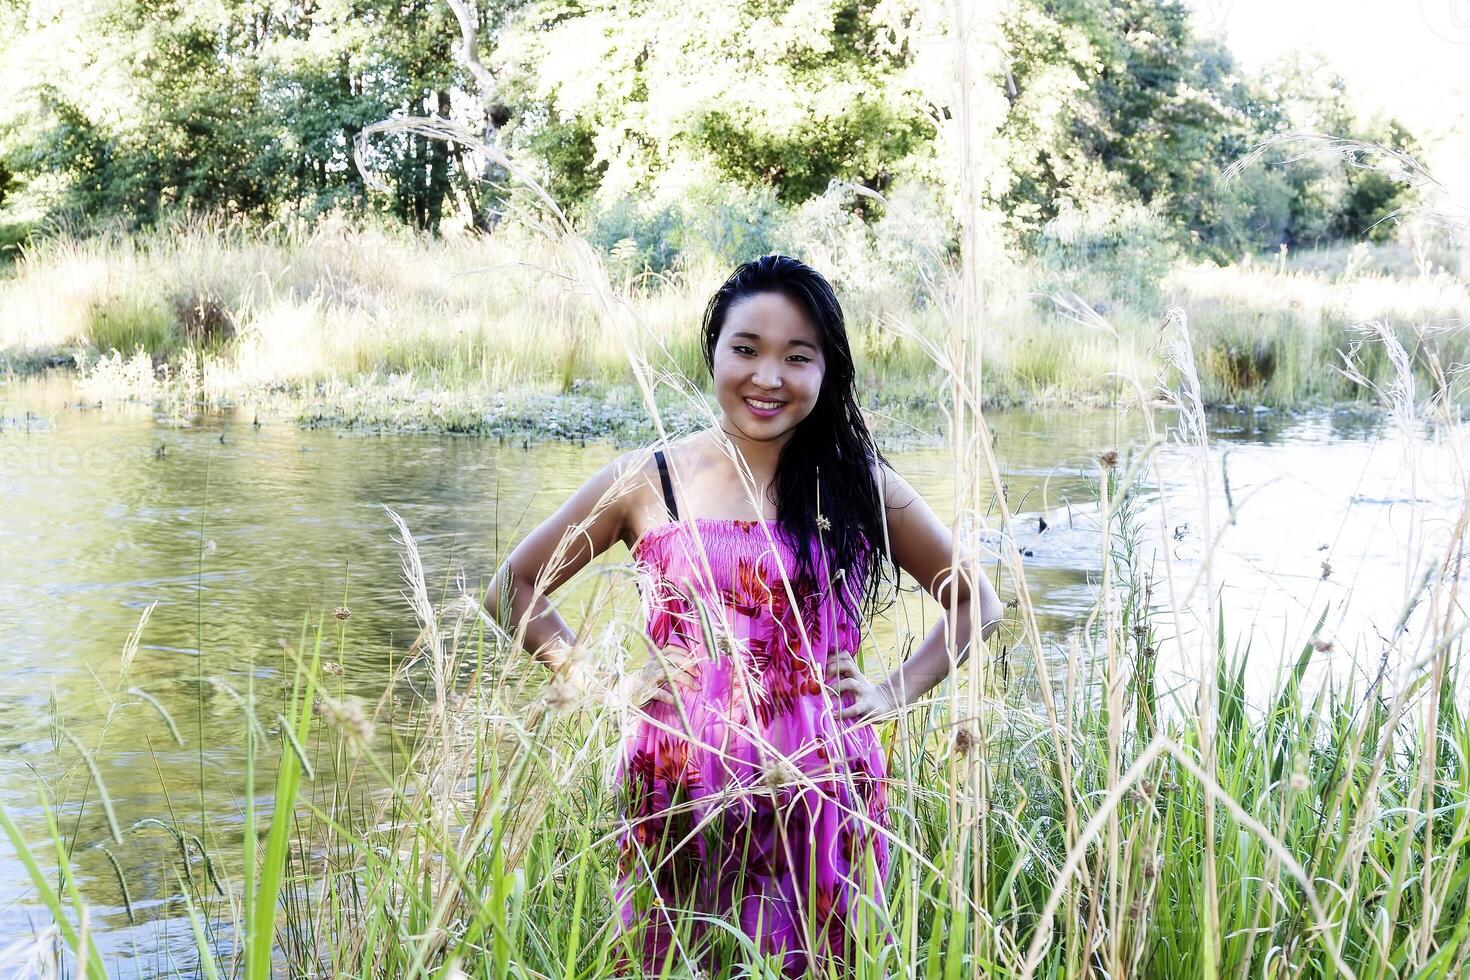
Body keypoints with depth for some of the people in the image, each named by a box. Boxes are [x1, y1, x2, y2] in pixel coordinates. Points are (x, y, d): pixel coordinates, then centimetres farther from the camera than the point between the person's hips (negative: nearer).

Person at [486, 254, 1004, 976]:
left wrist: (895, 693, 1)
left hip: (821, 799, 0)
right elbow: (514, 587, 9)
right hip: (679, 804, 0)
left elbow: (977, 602, 13)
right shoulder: (646, 482, 1)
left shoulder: (859, 486, 3)